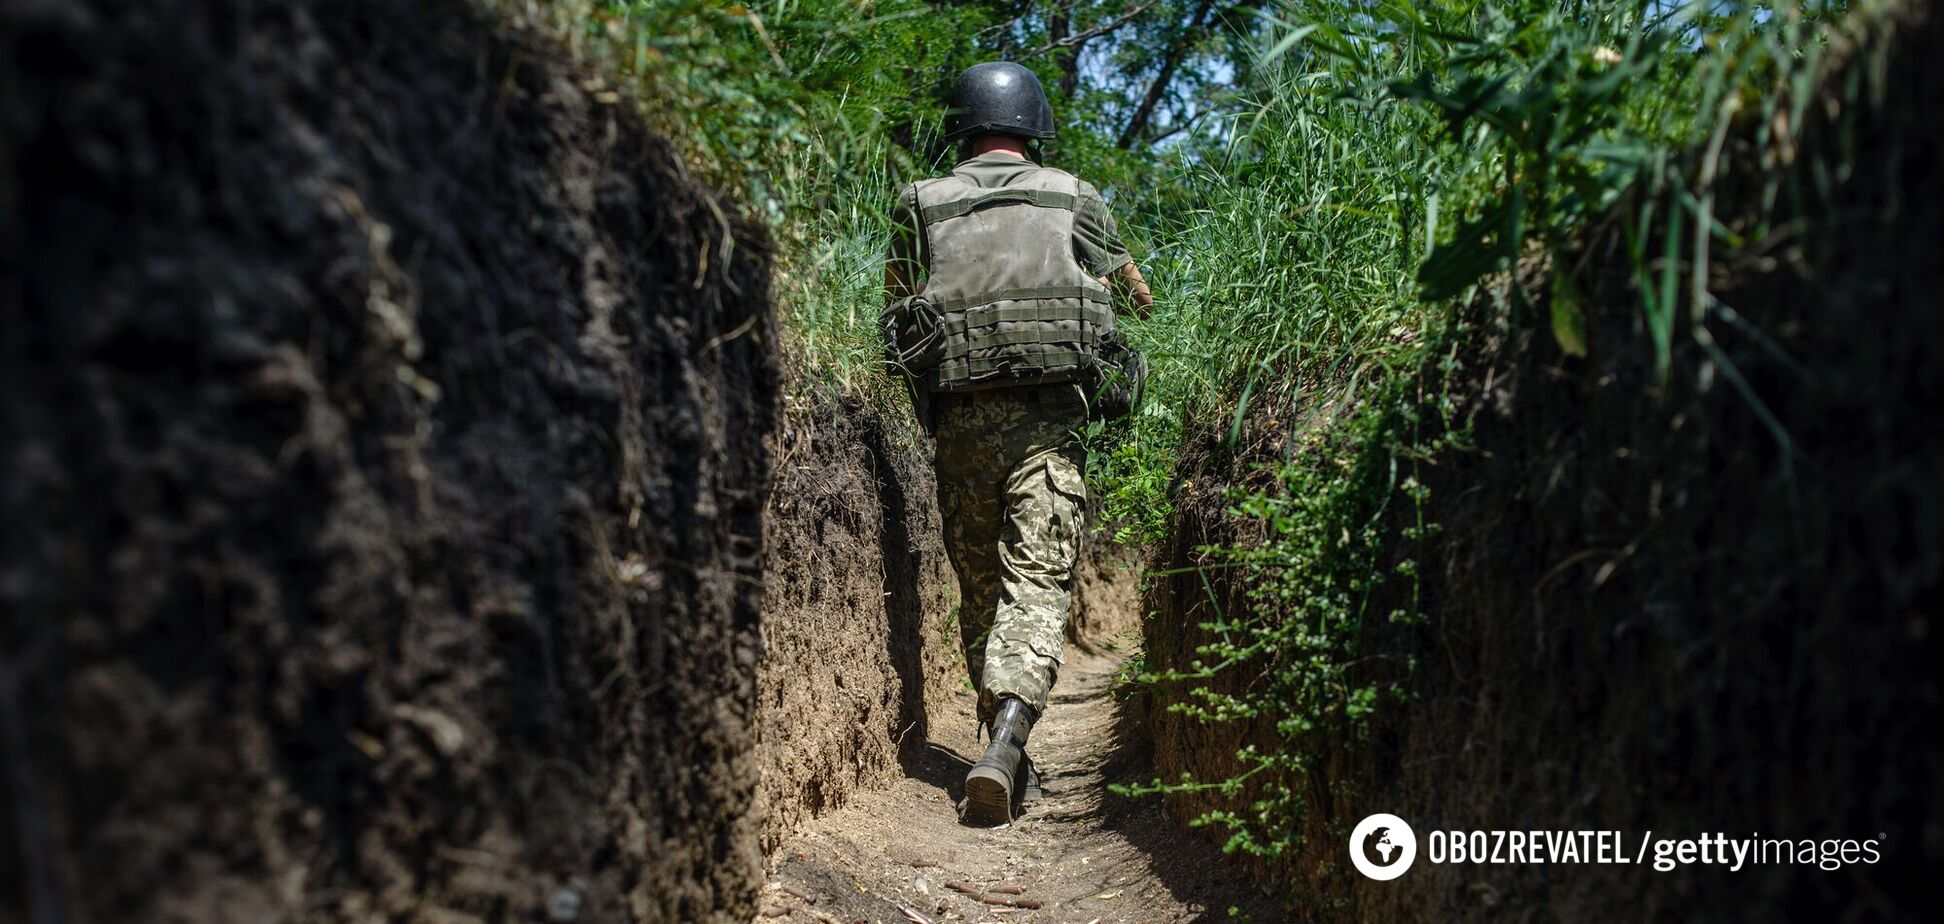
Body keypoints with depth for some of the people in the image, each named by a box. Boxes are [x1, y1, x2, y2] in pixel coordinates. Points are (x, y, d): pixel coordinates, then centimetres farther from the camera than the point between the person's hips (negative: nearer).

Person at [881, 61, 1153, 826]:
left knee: (979, 591, 13)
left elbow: (897, 307, 18)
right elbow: (1138, 298, 21)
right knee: (1037, 586, -4)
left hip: (959, 419, 1)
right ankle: (1004, 746, -23)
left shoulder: (920, 205, 8)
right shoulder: (1075, 198, 9)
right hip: (1049, 419, -1)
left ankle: (1006, 755, 19)